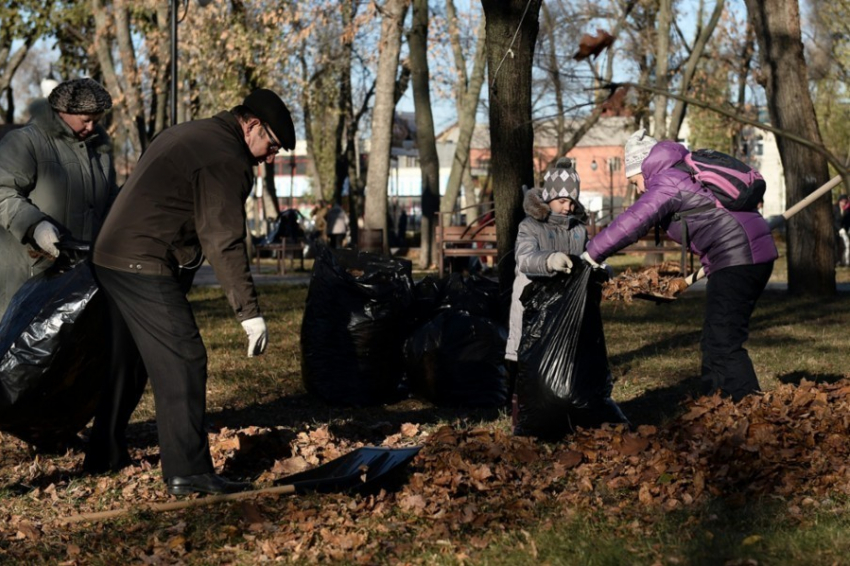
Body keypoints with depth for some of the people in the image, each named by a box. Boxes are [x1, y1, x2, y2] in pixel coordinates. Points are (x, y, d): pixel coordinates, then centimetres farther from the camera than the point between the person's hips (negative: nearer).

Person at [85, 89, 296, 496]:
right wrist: (250, 313, -19)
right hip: (146, 270, -10)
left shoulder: (185, 135, 20)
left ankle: (104, 456, 29)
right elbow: (225, 244, -18)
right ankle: (188, 472, -13)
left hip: (110, 259, 10)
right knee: (182, 362, -10)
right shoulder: (226, 159, -11)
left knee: (129, 357, 20)